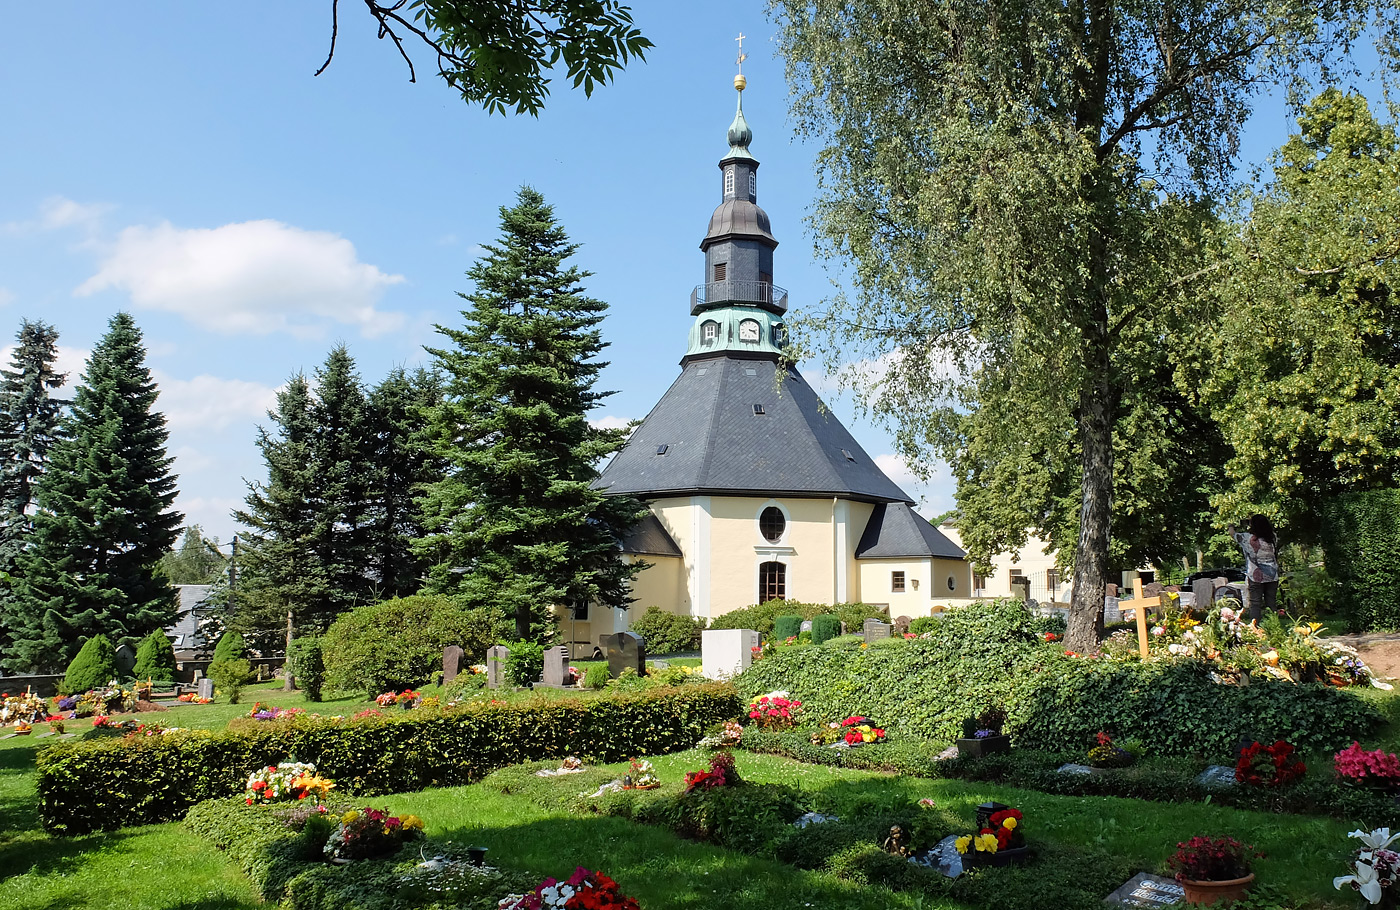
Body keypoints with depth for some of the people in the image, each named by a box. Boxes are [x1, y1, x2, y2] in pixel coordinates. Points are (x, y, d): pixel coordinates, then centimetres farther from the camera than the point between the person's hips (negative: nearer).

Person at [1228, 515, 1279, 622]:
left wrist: (1231, 526, 31)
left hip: (1256, 576, -4)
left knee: (1255, 604, -1)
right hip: (1272, 576, 4)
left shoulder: (1248, 538, -11)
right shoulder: (1273, 538, 0)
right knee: (1272, 604, 9)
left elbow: (1233, 534, 7)